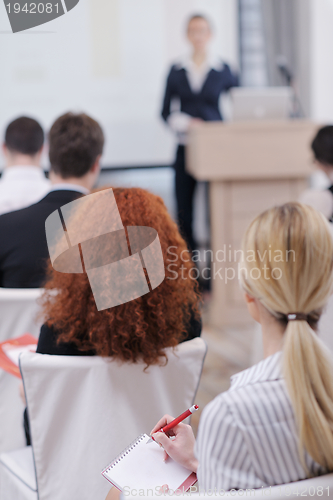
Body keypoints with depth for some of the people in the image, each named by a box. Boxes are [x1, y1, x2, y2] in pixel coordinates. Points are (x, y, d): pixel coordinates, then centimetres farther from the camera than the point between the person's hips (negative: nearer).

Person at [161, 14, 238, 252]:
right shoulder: (177, 71, 8)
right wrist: (186, 123, -10)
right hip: (186, 147, 1)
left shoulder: (223, 70, 4)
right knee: (184, 204, -1)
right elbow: (166, 111, 7)